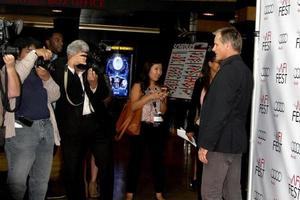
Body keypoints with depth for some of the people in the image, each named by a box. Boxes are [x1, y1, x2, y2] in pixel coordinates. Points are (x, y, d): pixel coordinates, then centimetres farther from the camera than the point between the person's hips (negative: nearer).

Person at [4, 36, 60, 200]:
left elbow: (54, 96, 13)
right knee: (17, 181, -7)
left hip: (46, 127, 6)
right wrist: (34, 54, -20)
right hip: (22, 129, -5)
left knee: (41, 180, 9)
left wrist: (47, 79, -5)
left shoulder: (39, 71, 18)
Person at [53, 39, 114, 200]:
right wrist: (71, 66, -14)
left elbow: (104, 94, 5)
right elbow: (65, 93, -11)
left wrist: (94, 85, -14)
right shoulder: (60, 73, 1)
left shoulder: (94, 72, 12)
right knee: (72, 169, 7)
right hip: (72, 127, -3)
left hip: (96, 123, 3)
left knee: (107, 165, 8)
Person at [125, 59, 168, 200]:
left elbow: (163, 111, 12)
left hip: (157, 128, 4)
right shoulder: (138, 86, -1)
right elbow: (133, 106, -13)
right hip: (141, 127, -4)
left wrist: (162, 99, -6)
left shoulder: (160, 88, 12)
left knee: (158, 159, 6)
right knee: (135, 160, 1)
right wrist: (151, 96, -18)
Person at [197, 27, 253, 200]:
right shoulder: (245, 70, 13)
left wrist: (205, 144, -19)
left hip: (221, 142, -10)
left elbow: (219, 112, -22)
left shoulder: (228, 70, -17)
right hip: (237, 141, 10)